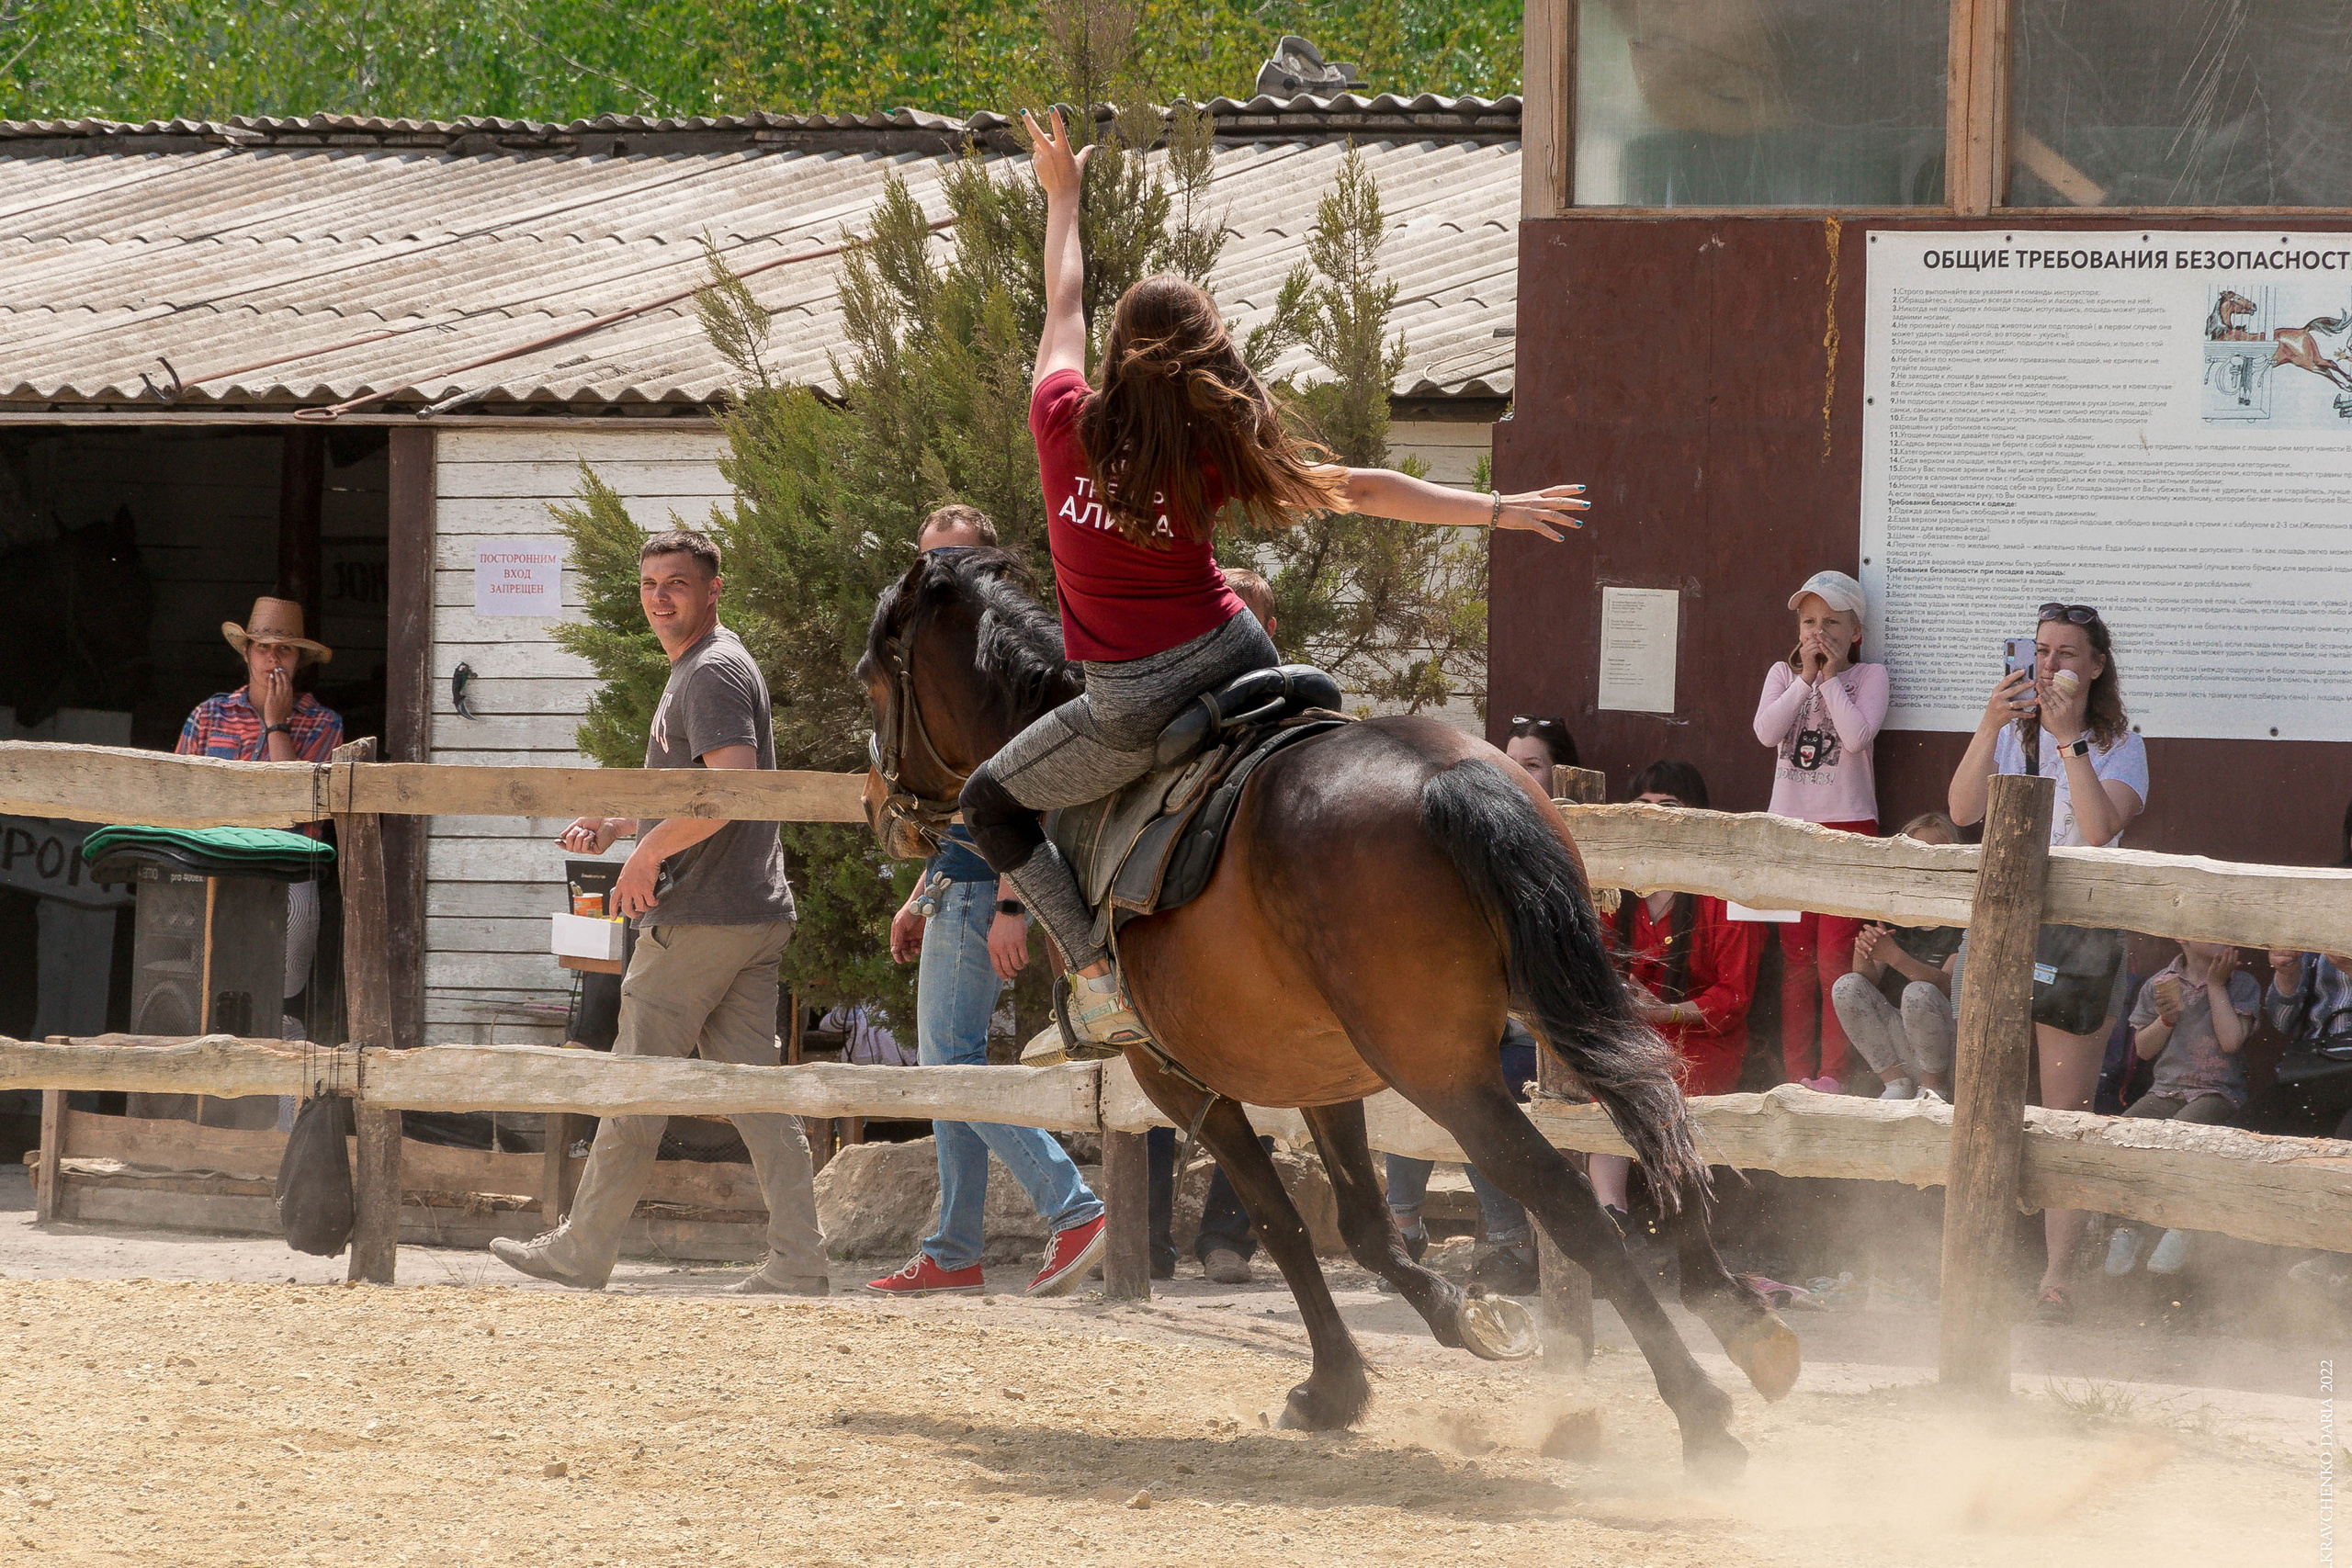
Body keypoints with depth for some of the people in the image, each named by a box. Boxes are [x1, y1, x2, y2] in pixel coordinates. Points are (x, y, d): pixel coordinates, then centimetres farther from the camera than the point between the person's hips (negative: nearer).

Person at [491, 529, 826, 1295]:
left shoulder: (714, 672, -12)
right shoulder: (695, 670, 21)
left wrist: (650, 851, -17)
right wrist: (618, 824, 21)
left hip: (699, 917, -10)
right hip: (755, 915, 10)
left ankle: (582, 1253, 6)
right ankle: (798, 1262, -2)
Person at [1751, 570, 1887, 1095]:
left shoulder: (1869, 676, 1)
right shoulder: (1783, 675, 10)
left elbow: (1857, 736, -16)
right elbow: (1767, 731, -7)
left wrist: (1831, 678, -9)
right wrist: (1805, 678, -7)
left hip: (1847, 827, -4)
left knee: (1836, 958, -7)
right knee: (1796, 957, 6)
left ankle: (1832, 1075, -4)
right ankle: (1796, 1073, 9)